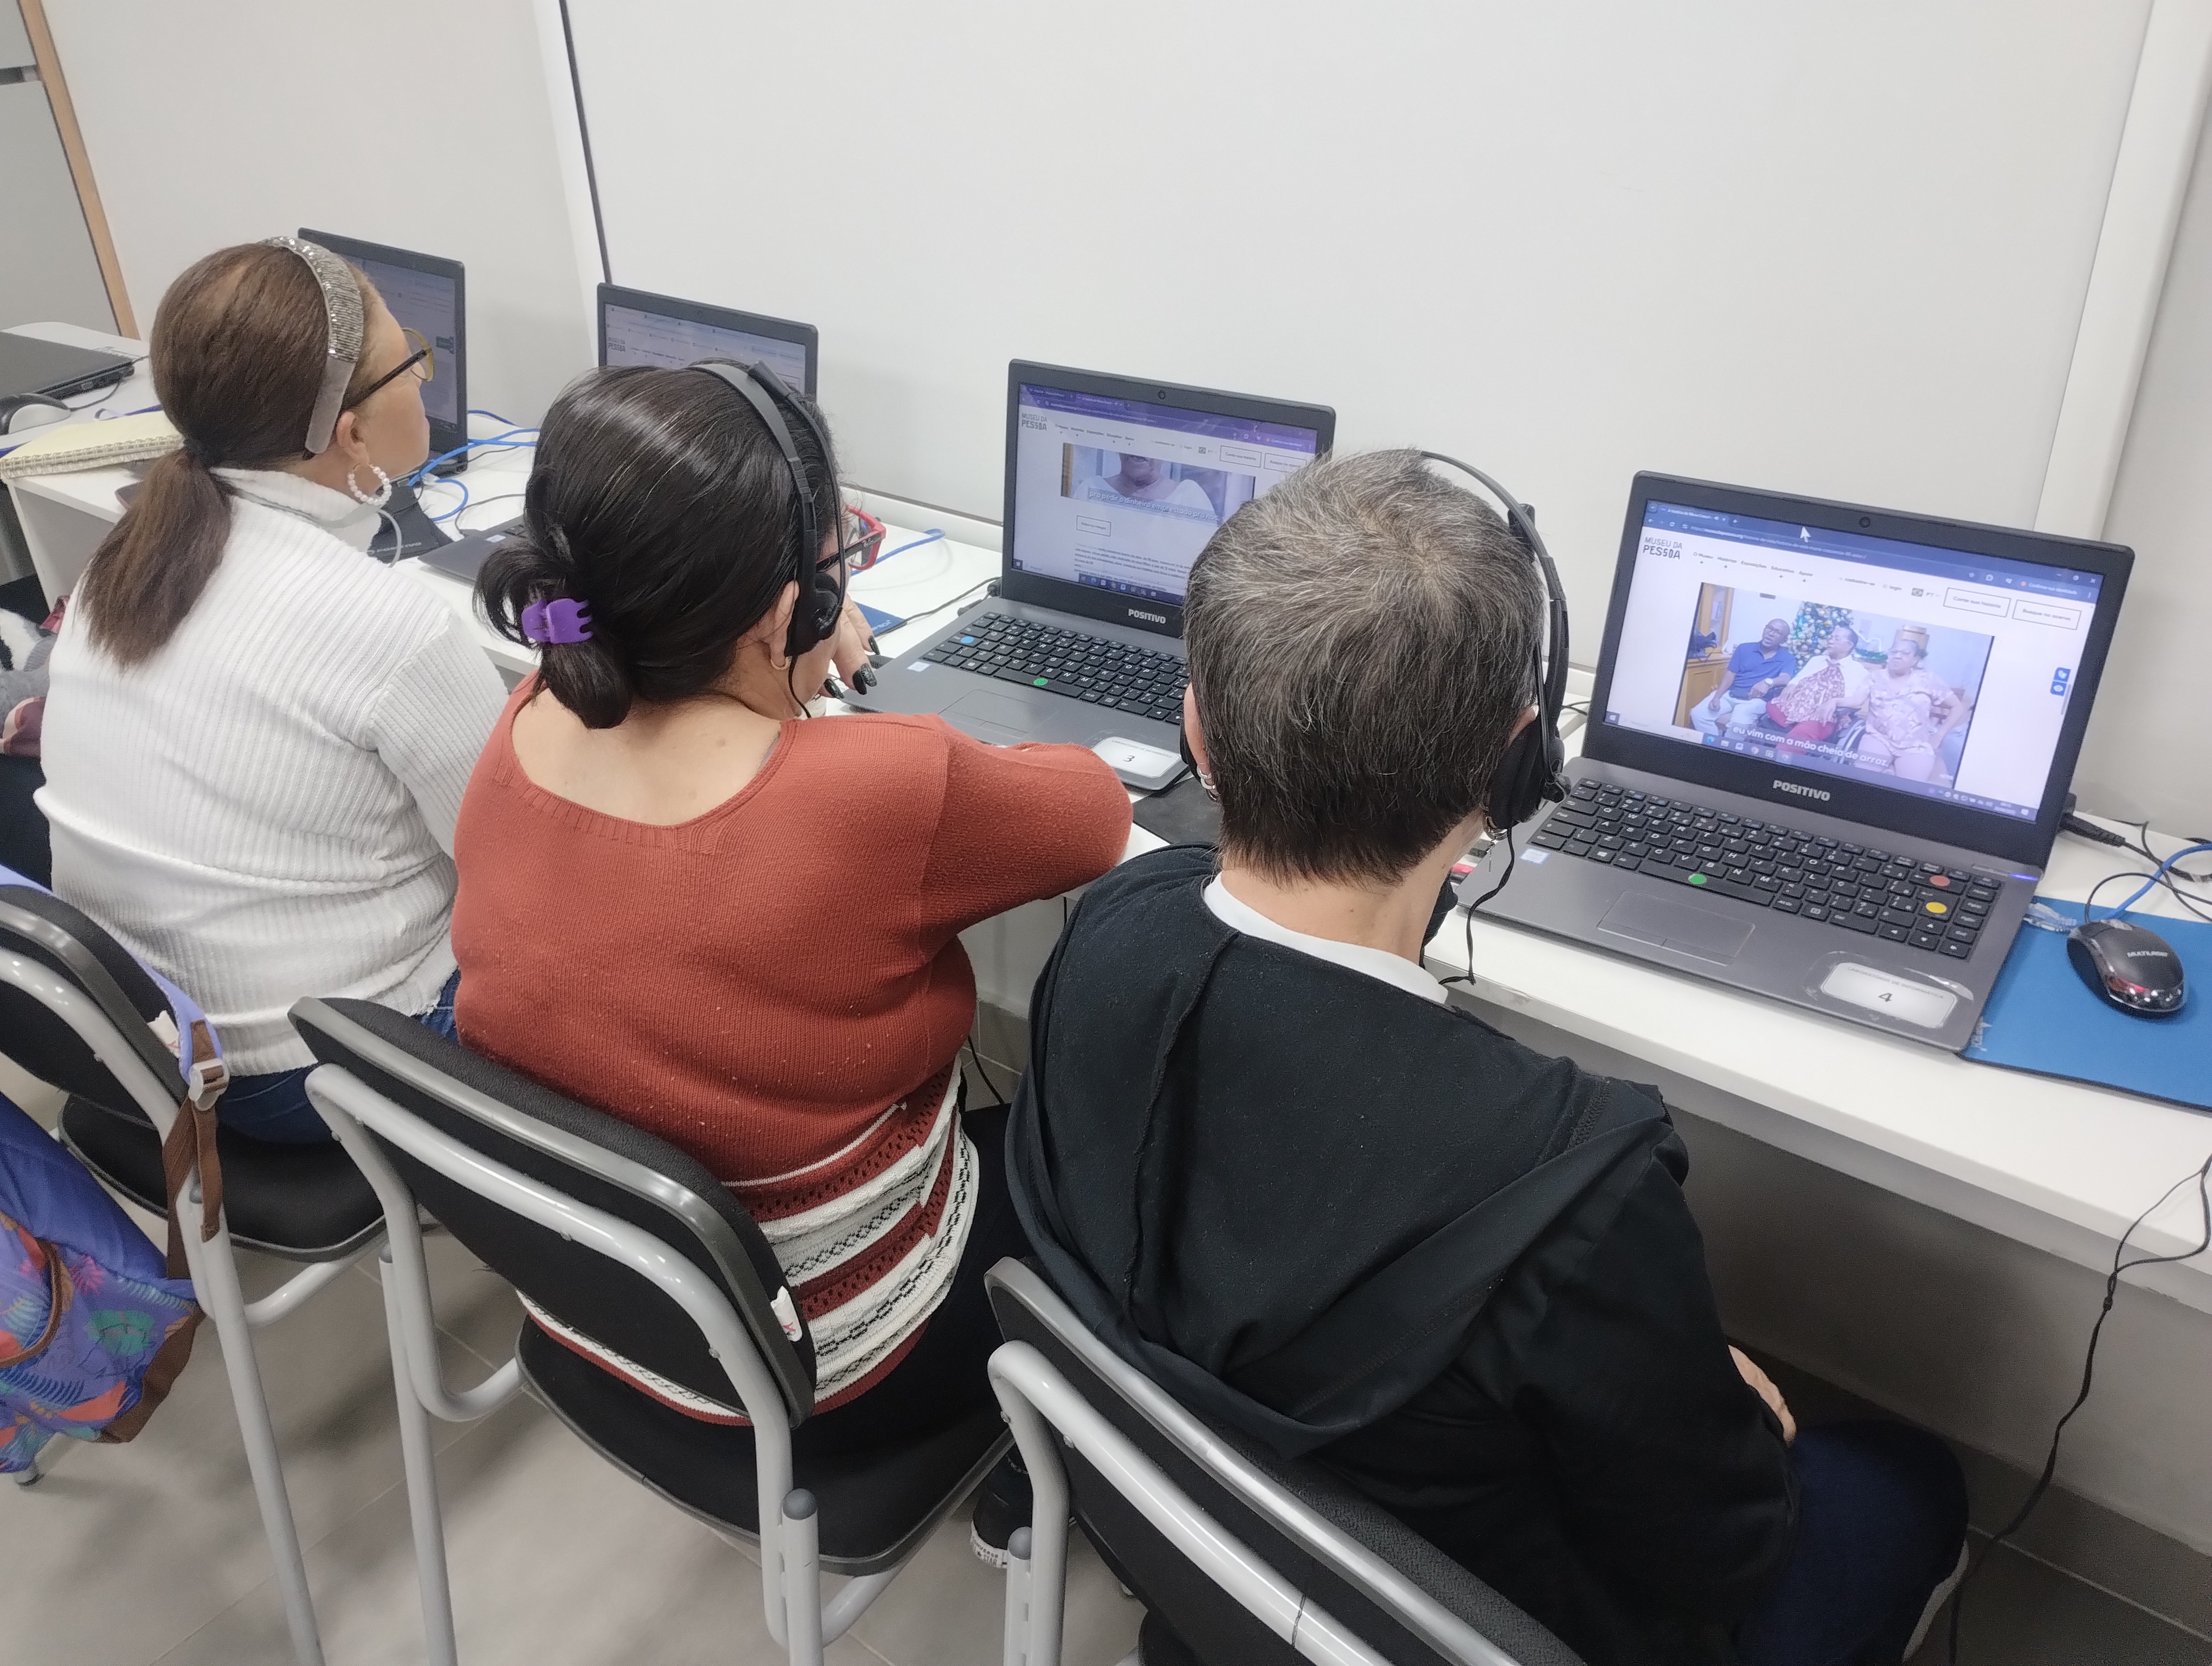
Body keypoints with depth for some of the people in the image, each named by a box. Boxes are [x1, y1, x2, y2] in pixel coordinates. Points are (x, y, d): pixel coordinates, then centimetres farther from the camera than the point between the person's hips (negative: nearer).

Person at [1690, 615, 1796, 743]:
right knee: (1698, 713, -23)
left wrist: (1768, 682, -37)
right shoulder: (1744, 648, 15)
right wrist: (1717, 697, -8)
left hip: (1756, 699, -3)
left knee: (1738, 723, -36)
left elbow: (1785, 678, -13)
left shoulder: (1788, 659, 8)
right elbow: (1730, 676, 9)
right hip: (1730, 694, 4)